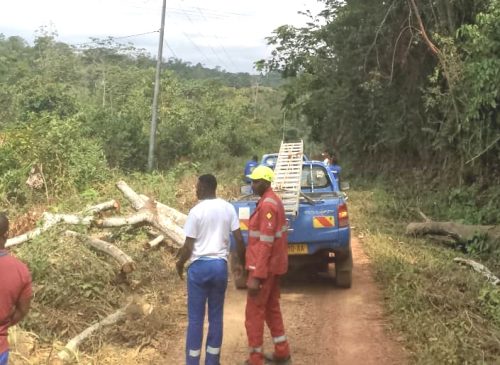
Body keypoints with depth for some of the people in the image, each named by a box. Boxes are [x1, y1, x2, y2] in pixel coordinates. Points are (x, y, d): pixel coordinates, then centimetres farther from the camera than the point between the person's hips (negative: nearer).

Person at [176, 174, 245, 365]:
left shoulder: (196, 211, -11)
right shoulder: (228, 208, 1)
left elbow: (188, 246, -9)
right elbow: (239, 239, 1)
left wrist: (180, 263, 9)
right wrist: (242, 262, 15)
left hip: (199, 266, -4)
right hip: (220, 265, 4)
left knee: (195, 318, 5)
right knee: (216, 316, 12)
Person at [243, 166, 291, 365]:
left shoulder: (267, 205, -21)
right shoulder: (273, 201, 11)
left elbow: (265, 243, -25)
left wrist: (256, 276, -25)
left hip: (265, 266, -10)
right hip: (273, 264, 10)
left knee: (254, 312, -1)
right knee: (271, 307, 19)